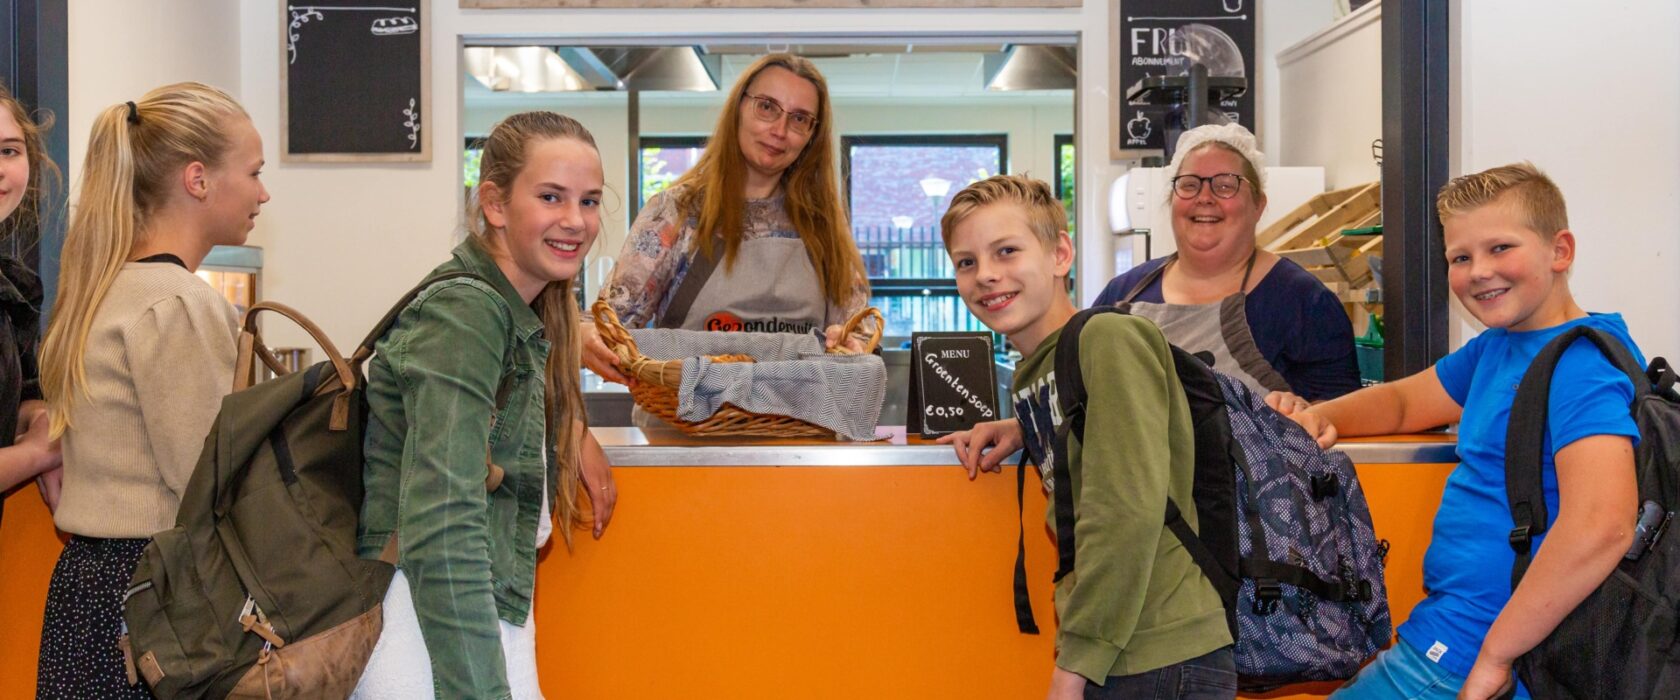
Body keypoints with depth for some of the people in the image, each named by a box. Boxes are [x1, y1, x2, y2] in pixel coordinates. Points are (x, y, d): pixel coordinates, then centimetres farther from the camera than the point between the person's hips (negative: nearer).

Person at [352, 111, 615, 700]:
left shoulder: (523, 313, 8)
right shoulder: (464, 312, -17)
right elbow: (441, 533, -27)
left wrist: (574, 431, 9)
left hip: (493, 615, 9)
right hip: (433, 631, -9)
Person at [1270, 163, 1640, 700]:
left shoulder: (1583, 365, -20)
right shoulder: (1495, 348, 9)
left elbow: (1599, 528, -33)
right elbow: (1403, 401, 21)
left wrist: (1494, 655, -26)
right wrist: (1317, 418, -1)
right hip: (1441, 630, 8)